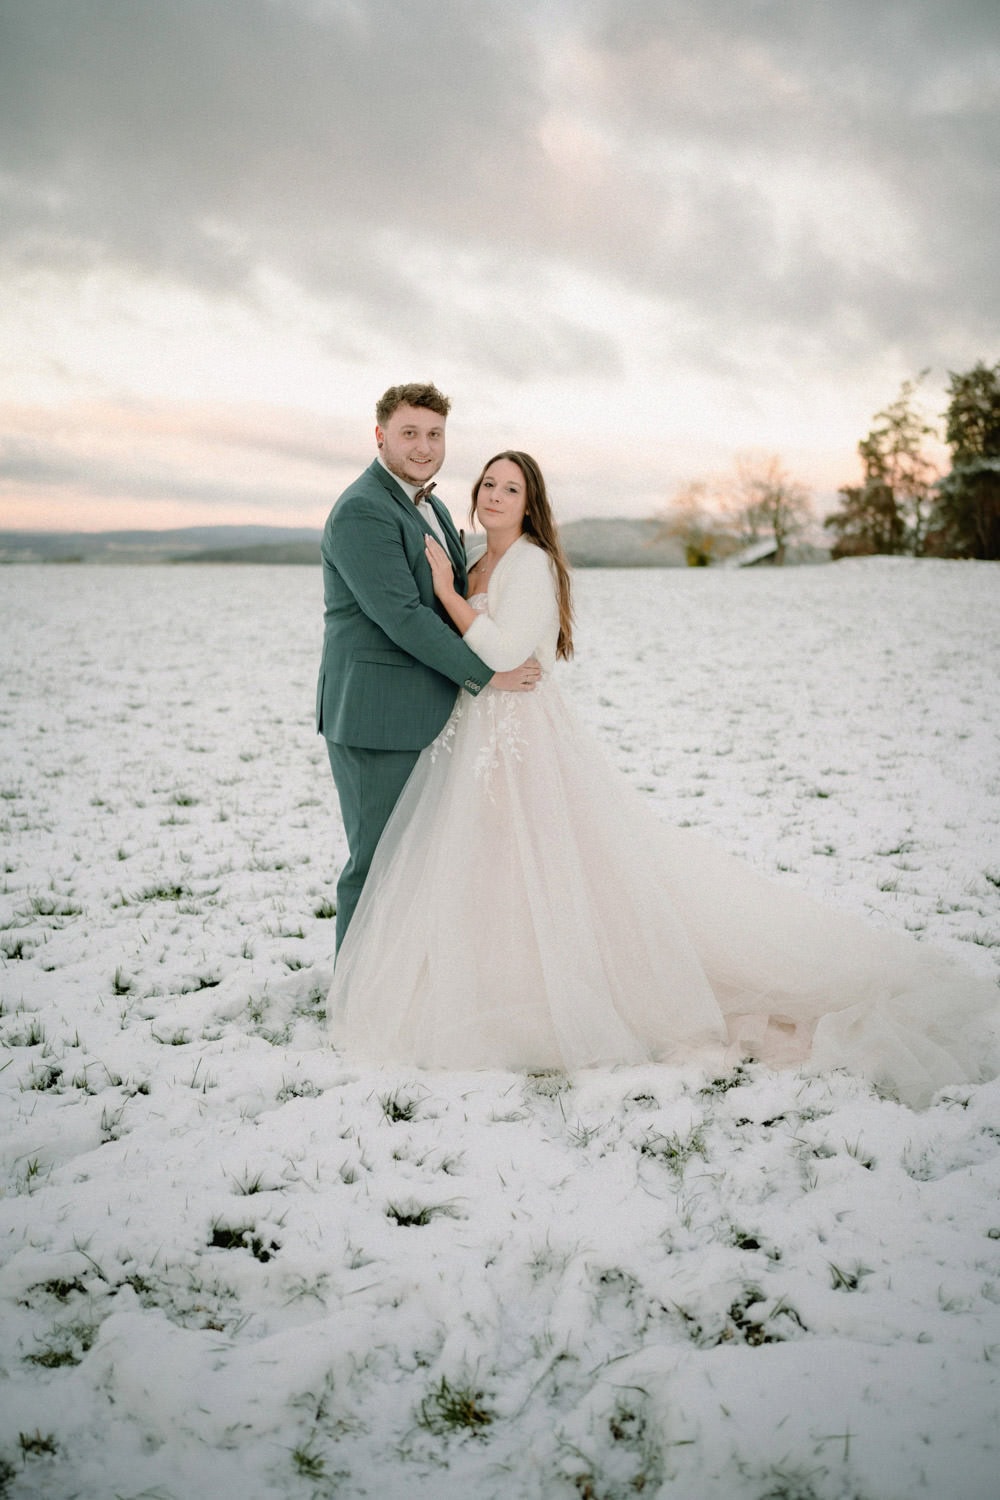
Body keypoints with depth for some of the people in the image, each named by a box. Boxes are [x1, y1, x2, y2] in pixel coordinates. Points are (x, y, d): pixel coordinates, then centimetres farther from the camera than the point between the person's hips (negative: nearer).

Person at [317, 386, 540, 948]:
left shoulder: (431, 505, 16)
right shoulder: (363, 510, -16)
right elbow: (400, 615, -22)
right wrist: (486, 675, -16)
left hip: (426, 714, 10)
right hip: (377, 717, -9)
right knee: (377, 861, -1)